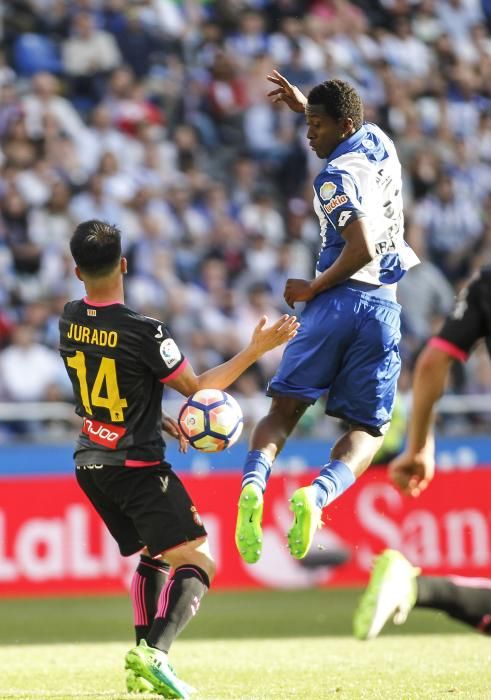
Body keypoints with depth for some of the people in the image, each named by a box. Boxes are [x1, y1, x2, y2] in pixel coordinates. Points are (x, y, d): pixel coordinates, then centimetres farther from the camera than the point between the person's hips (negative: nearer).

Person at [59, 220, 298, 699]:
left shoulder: (69, 321, 1)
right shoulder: (145, 333, -19)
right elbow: (198, 387, -5)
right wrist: (256, 349, -1)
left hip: (90, 462, 7)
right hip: (136, 466, -7)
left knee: (152, 554, 24)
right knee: (196, 561, -6)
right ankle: (154, 653, -27)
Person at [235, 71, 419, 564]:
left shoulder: (336, 177, -9)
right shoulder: (379, 143, 13)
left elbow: (362, 249, -21)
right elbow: (352, 128, 41)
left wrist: (314, 287, -9)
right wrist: (305, 106, 36)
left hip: (336, 300, -5)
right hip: (383, 306, 5)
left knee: (285, 408, 1)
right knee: (367, 429, 7)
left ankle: (253, 482, -27)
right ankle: (318, 493, -22)